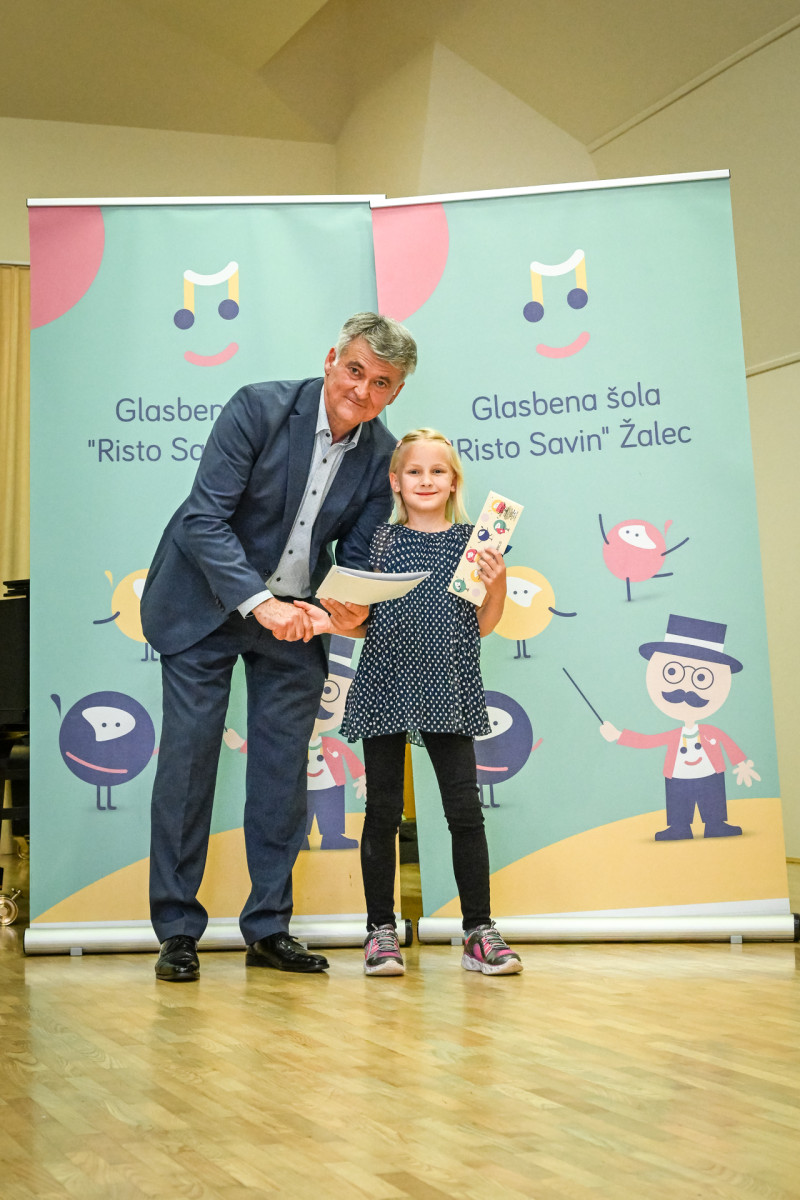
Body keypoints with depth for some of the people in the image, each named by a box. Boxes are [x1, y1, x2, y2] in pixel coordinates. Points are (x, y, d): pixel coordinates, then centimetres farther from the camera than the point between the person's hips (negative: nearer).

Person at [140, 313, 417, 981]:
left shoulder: (381, 455, -5)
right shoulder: (259, 408, -17)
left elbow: (357, 558, 1)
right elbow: (204, 518, -22)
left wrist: (350, 610, -22)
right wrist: (259, 603, -32)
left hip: (297, 617, 4)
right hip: (208, 604, -3)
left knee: (283, 770, 4)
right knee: (188, 756, -4)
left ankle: (270, 928, 16)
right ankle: (177, 931, 7)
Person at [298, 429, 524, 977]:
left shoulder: (472, 539, 7)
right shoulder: (381, 541, 6)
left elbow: (483, 625, 8)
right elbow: (365, 622, 8)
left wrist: (497, 583, -8)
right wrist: (332, 620, -11)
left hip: (448, 690, 0)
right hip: (386, 685, 0)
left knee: (465, 808, -1)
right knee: (383, 812, 4)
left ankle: (479, 931, 9)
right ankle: (381, 930, 14)